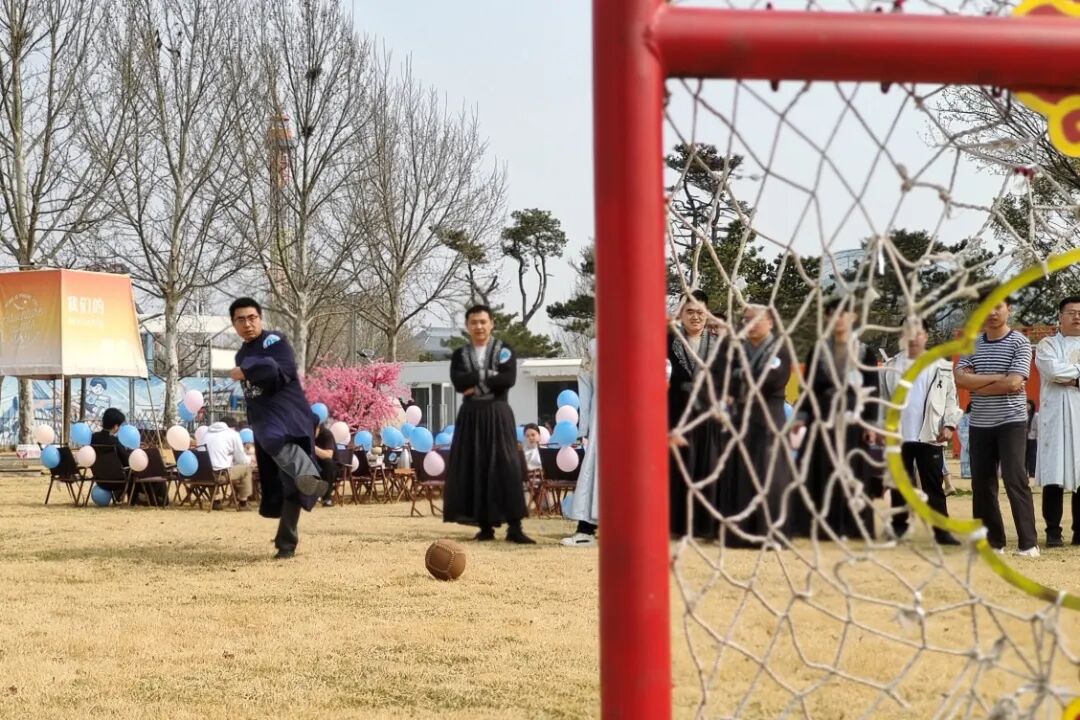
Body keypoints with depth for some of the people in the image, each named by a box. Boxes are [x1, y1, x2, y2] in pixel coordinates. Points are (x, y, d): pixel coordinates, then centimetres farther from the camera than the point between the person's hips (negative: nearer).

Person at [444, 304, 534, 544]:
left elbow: (508, 380, -14)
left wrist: (476, 383, -10)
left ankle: (514, 527, -9)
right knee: (475, 470, 0)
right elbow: (458, 382, -10)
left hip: (497, 415, -2)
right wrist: (489, 375, -13)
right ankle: (485, 526, 6)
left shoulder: (504, 350, 3)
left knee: (507, 468, -9)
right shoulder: (459, 355, 9)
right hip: (471, 417, 2)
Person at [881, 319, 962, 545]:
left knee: (934, 485, 0)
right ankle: (898, 526, 20)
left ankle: (942, 530, 0)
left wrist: (949, 425, -9)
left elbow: (951, 397, 1)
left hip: (929, 436, -2)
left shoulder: (941, 367, 3)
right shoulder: (892, 366, 6)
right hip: (898, 435, 2)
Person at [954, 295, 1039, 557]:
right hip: (980, 424, 5)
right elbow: (959, 378, -6)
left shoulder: (1020, 344, -6)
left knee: (1015, 479, -12)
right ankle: (992, 541, 14)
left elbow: (1013, 384, -17)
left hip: (1011, 422, -5)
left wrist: (977, 386, -7)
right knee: (981, 483, 5)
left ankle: (1029, 542, -11)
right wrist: (997, 378, -14)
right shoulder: (972, 344, 8)